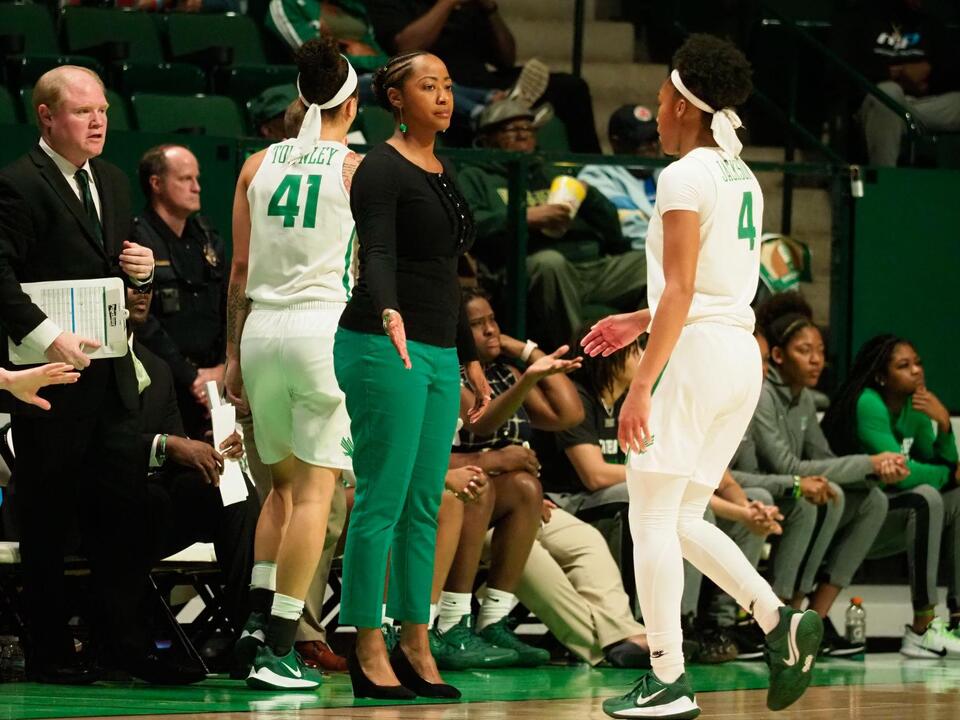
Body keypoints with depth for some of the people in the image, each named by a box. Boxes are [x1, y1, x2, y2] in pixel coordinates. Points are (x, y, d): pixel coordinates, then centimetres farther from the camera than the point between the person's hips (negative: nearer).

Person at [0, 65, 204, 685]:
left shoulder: (112, 182, 16)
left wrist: (141, 267, 5)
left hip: (110, 372, 7)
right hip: (51, 377, -7)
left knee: (125, 511, 5)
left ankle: (124, 641, 10)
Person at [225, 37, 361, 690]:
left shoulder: (258, 166, 8)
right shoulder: (359, 169, -2)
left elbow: (240, 270, 9)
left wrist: (233, 353, 14)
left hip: (261, 330, 5)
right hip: (326, 327, -5)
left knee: (284, 482, 20)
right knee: (314, 490, -3)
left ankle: (258, 619, 10)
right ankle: (278, 648, -8)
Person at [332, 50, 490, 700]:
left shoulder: (444, 175, 17)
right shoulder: (383, 170, -9)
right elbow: (377, 256, -24)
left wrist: (470, 359, 25)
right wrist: (389, 314, -43)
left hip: (437, 354, 9)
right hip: (384, 349, -9)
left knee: (425, 509, 9)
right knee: (382, 505, -7)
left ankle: (415, 647, 14)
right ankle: (369, 652, -3)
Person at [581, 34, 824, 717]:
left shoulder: (686, 176, -11)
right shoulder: (744, 179, 16)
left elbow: (681, 292, -17)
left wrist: (641, 386, -18)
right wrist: (639, 322, 30)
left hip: (695, 351, -9)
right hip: (743, 354, 9)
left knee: (651, 516, -3)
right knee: (682, 520, 14)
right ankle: (781, 622, -1)